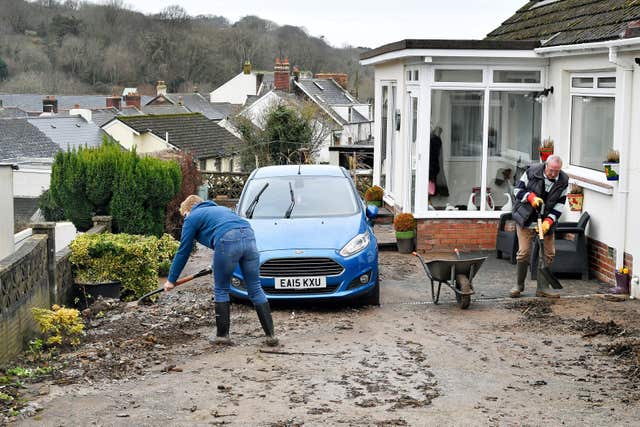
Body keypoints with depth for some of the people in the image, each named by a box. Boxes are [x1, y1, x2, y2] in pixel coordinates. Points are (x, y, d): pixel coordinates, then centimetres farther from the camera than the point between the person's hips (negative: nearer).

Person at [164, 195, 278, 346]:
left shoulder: (192, 217, 21)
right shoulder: (221, 208, 39)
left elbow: (183, 252, 22)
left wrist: (171, 280, 31)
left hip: (227, 241, -5)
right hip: (249, 236, 5)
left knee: (221, 290, 14)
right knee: (255, 289, 10)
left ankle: (222, 335, 18)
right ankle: (271, 335, 7)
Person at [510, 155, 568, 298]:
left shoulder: (563, 180, -4)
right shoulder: (532, 172, -12)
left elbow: (560, 204, -1)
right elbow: (518, 189, -3)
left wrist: (549, 221, -13)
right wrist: (531, 197, -22)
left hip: (547, 220, 3)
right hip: (526, 219, -3)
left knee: (549, 254, 2)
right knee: (524, 253, -7)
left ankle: (542, 288, 12)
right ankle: (519, 285, 10)